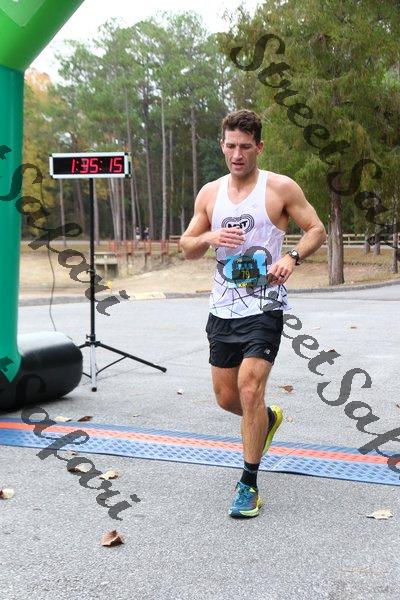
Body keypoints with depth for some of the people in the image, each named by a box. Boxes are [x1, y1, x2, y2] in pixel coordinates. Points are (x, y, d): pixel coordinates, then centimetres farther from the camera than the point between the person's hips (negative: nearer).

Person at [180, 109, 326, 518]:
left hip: (264, 307, -5)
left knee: (249, 387, -16)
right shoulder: (210, 193, 8)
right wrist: (209, 238, -10)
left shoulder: (281, 188, -3)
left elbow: (317, 230, 1)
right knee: (226, 397, 11)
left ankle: (249, 485, -2)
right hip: (223, 309, 5)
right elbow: (187, 247, 12)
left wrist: (292, 257, -18)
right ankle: (267, 419, 46)